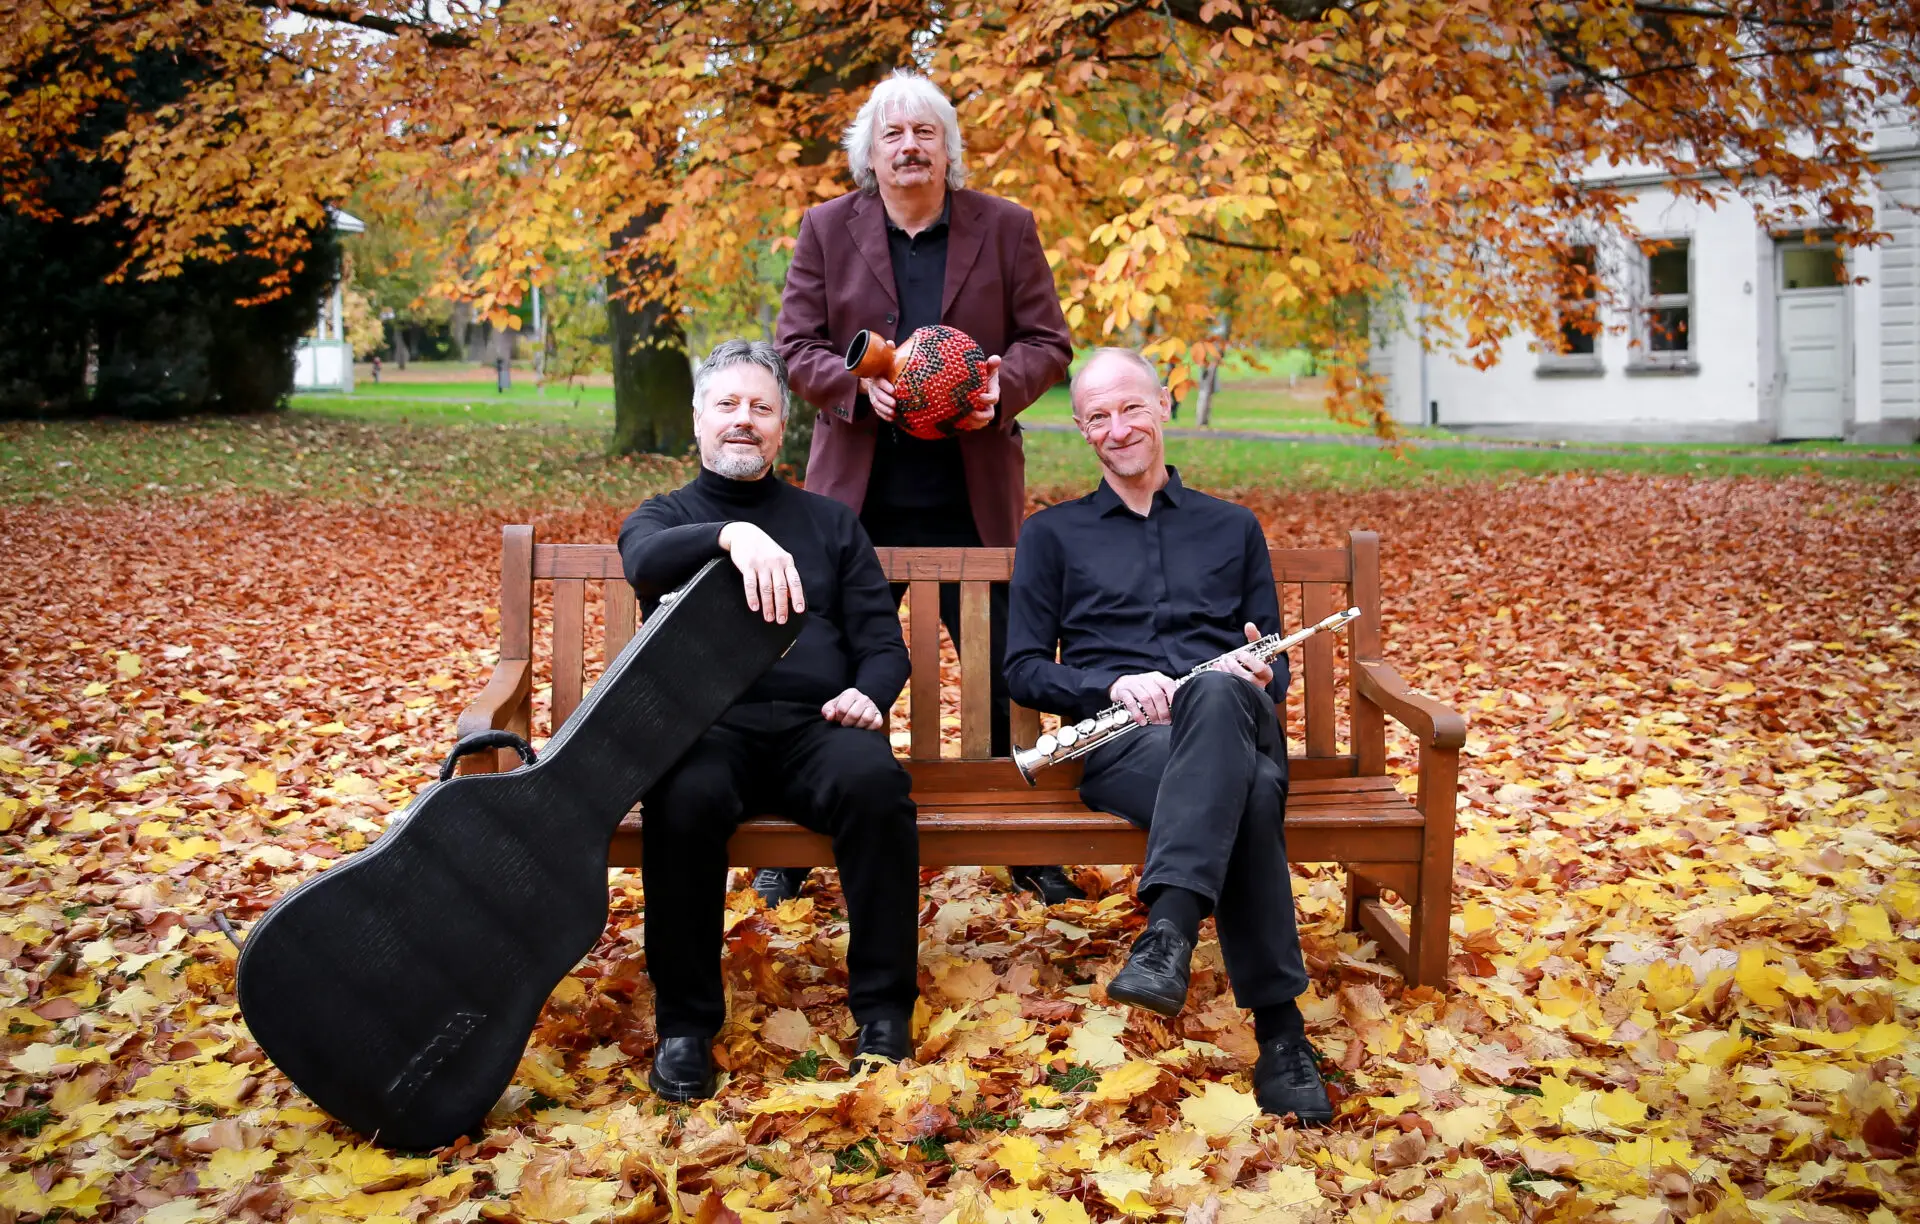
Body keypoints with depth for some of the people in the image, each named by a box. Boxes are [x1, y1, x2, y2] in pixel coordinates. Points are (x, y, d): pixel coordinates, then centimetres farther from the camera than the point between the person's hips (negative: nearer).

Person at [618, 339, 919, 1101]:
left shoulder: (830, 523, 25)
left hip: (816, 724, 1)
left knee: (875, 782, -33)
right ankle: (685, 1024, -22)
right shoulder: (665, 516, 19)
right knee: (686, 800, -36)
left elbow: (881, 637, 17)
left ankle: (884, 1009, -23)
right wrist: (731, 534, -30)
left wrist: (869, 693, -7)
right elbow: (645, 562, -9)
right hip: (707, 723, -1)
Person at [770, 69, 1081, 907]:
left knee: (1006, 670, 5)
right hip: (858, 491, 0)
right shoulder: (827, 230, 5)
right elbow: (797, 346, 2)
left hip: (973, 492, 0)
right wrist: (858, 386, -18)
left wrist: (1000, 384, -18)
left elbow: (1049, 342, 4)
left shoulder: (1005, 228, 4)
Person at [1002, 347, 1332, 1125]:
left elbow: (1272, 665, 23)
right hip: (1118, 740, -1)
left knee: (1220, 692, -42)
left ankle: (1168, 935, -53)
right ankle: (1279, 1031, -42)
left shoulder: (1233, 528, 29)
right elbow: (1024, 670, 13)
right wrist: (1113, 685, -8)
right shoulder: (1053, 534, 24)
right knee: (1244, 795, -39)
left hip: (1234, 720, 1)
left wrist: (1260, 673, -4)